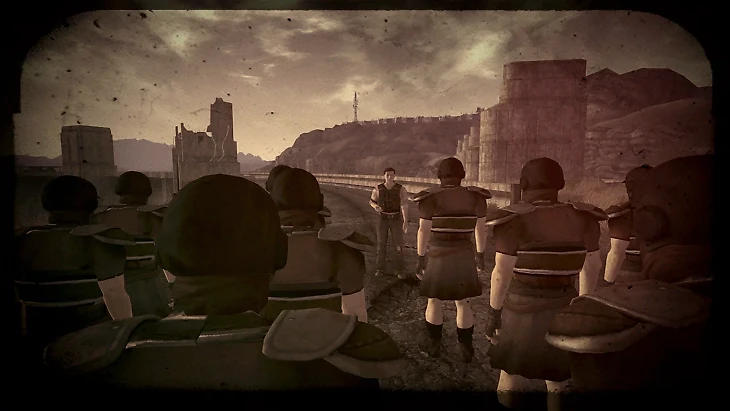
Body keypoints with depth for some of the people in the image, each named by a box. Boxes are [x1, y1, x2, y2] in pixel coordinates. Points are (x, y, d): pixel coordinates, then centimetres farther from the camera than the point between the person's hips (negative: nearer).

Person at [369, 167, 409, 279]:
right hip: (382, 219, 1)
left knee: (398, 245, -3)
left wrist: (406, 222, -18)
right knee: (382, 244, 4)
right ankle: (380, 269, 18)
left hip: (396, 220, -1)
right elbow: (372, 201, 9)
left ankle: (399, 270, 9)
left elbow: (404, 206, -9)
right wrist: (375, 206, -16)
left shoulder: (401, 189, -9)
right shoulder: (378, 189, -5)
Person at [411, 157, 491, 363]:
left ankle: (434, 344, 24)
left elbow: (423, 230, -11)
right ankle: (466, 348, 19)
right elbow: (481, 229, 2)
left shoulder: (431, 198, -11)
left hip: (438, 257, -2)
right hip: (465, 257, 3)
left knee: (434, 300, 14)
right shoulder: (475, 197, -2)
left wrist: (420, 258, -3)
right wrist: (480, 255, 12)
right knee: (463, 302, 14)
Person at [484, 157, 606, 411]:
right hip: (564, 310, 4)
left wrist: (493, 312, -6)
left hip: (522, 310, -4)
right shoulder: (582, 219, 0)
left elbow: (502, 273, -15)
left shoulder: (515, 221, -13)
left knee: (512, 374, 12)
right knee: (557, 377, 19)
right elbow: (592, 268, 5)